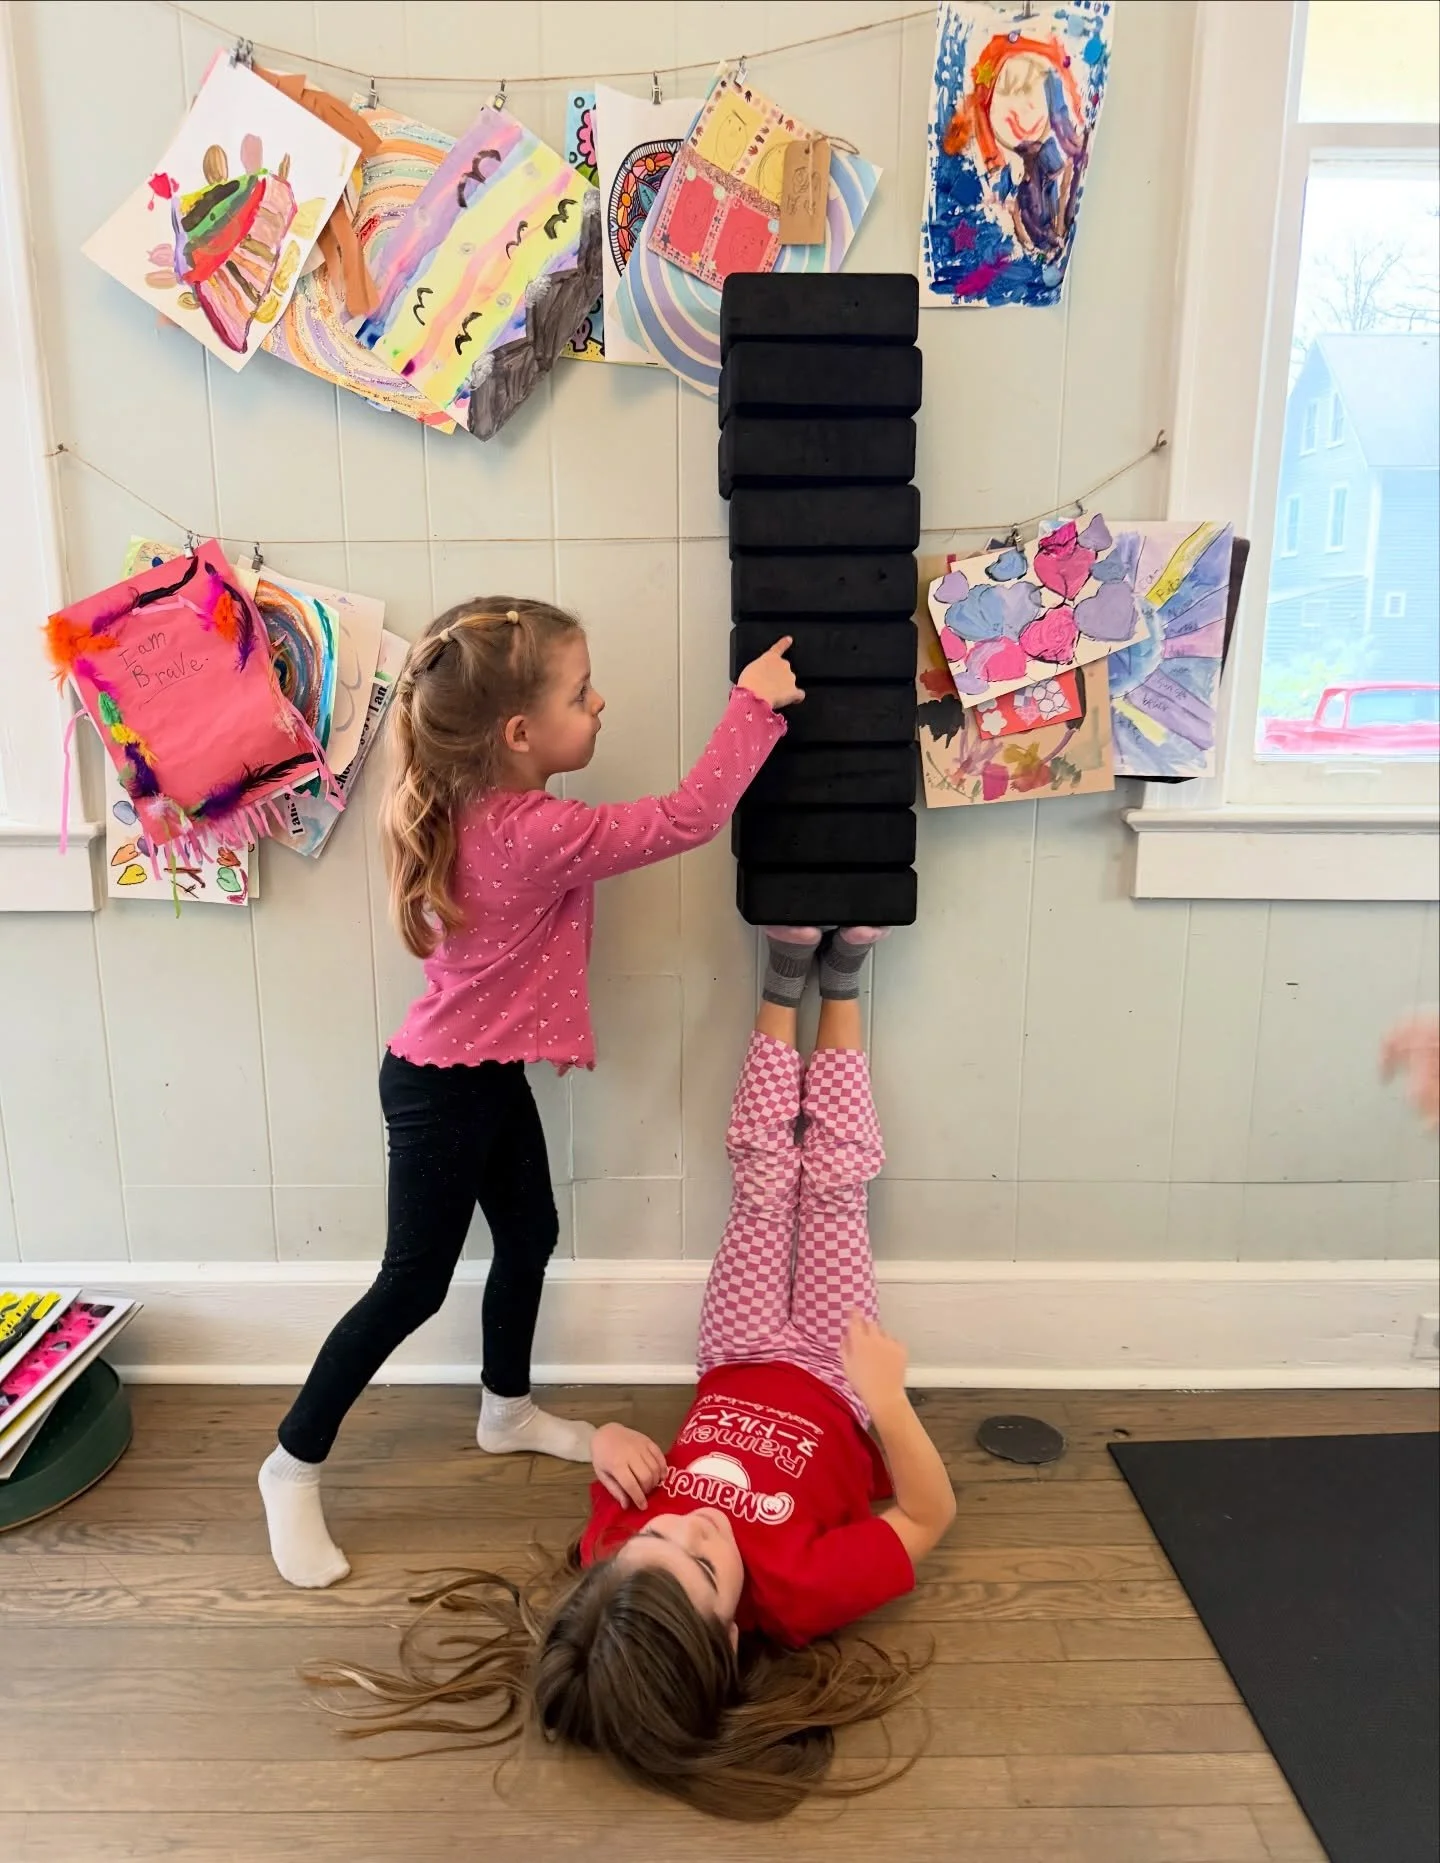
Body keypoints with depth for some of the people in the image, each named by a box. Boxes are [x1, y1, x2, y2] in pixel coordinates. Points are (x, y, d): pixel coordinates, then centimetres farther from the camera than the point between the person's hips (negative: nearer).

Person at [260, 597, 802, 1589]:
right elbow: (688, 819, -24)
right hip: (443, 1089, -9)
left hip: (485, 1071, 9)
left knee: (530, 1234, 21)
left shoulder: (473, 806, -3)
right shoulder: (538, 835, -29)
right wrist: (753, 704, -16)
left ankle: (508, 1408, 43)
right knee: (415, 1282, 5)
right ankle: (293, 1466, 23)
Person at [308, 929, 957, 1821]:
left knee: (764, 1176, 3)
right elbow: (930, 1515, -31)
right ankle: (839, 982, 20)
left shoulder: (615, 1551, -37)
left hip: (737, 1371, 2)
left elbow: (625, 1457, -13)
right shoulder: (800, 1590, -45)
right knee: (832, 1182, 0)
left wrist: (607, 1443, -36)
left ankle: (788, 981, 23)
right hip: (833, 1389, -1)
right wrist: (888, 1398, -46)